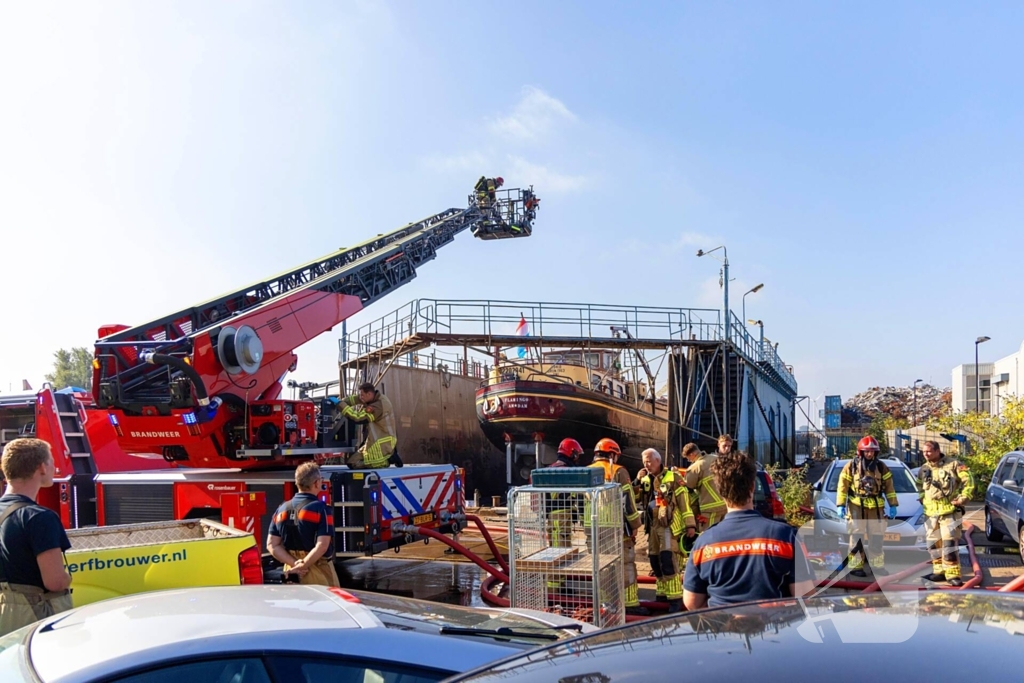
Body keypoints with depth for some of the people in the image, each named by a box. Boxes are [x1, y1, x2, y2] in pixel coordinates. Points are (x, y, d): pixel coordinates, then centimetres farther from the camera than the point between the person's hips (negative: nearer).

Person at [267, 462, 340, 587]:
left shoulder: (281, 509, 4)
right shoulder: (320, 509, -14)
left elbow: (272, 545, 1)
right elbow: (322, 546, -22)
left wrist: (295, 564, -7)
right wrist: (301, 566, -15)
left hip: (292, 574, 6)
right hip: (318, 574, -6)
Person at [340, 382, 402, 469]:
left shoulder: (377, 406, -24)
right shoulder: (379, 397, 4)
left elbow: (357, 416, -26)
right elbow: (356, 399, 11)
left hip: (382, 444, -10)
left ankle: (388, 459, -1)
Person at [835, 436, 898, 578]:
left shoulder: (881, 467, 7)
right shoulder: (851, 466, -2)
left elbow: (889, 487, 11)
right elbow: (843, 486, -3)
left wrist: (893, 505, 8)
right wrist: (840, 505, -8)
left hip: (876, 508, 3)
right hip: (856, 507, -3)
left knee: (876, 539, 8)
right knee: (857, 538, -3)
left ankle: (877, 566, 18)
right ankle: (855, 566, 2)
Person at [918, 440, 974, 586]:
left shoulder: (953, 464, -6)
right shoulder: (923, 469, 11)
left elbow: (968, 480, -8)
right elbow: (920, 487, 26)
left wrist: (962, 498, -12)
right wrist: (923, 500, 12)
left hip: (950, 512, -6)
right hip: (930, 513, 6)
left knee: (949, 544, -11)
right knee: (933, 544, 10)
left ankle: (952, 574, -5)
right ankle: (939, 571, 21)